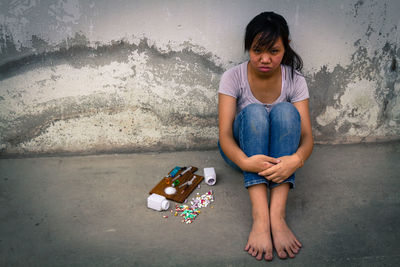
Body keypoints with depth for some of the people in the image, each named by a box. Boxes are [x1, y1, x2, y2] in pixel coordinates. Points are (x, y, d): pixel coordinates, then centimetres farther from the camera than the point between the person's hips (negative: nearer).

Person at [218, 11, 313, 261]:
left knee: (285, 110, -29)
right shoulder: (233, 77, -15)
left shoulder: (295, 80, -10)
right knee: (254, 112, -32)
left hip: (278, 153, 2)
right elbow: (225, 135, -22)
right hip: (243, 152, -1)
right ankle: (260, 215, -45)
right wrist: (245, 161, -44)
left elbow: (307, 136, -17)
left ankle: (277, 213, -41)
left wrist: (296, 159, -41)